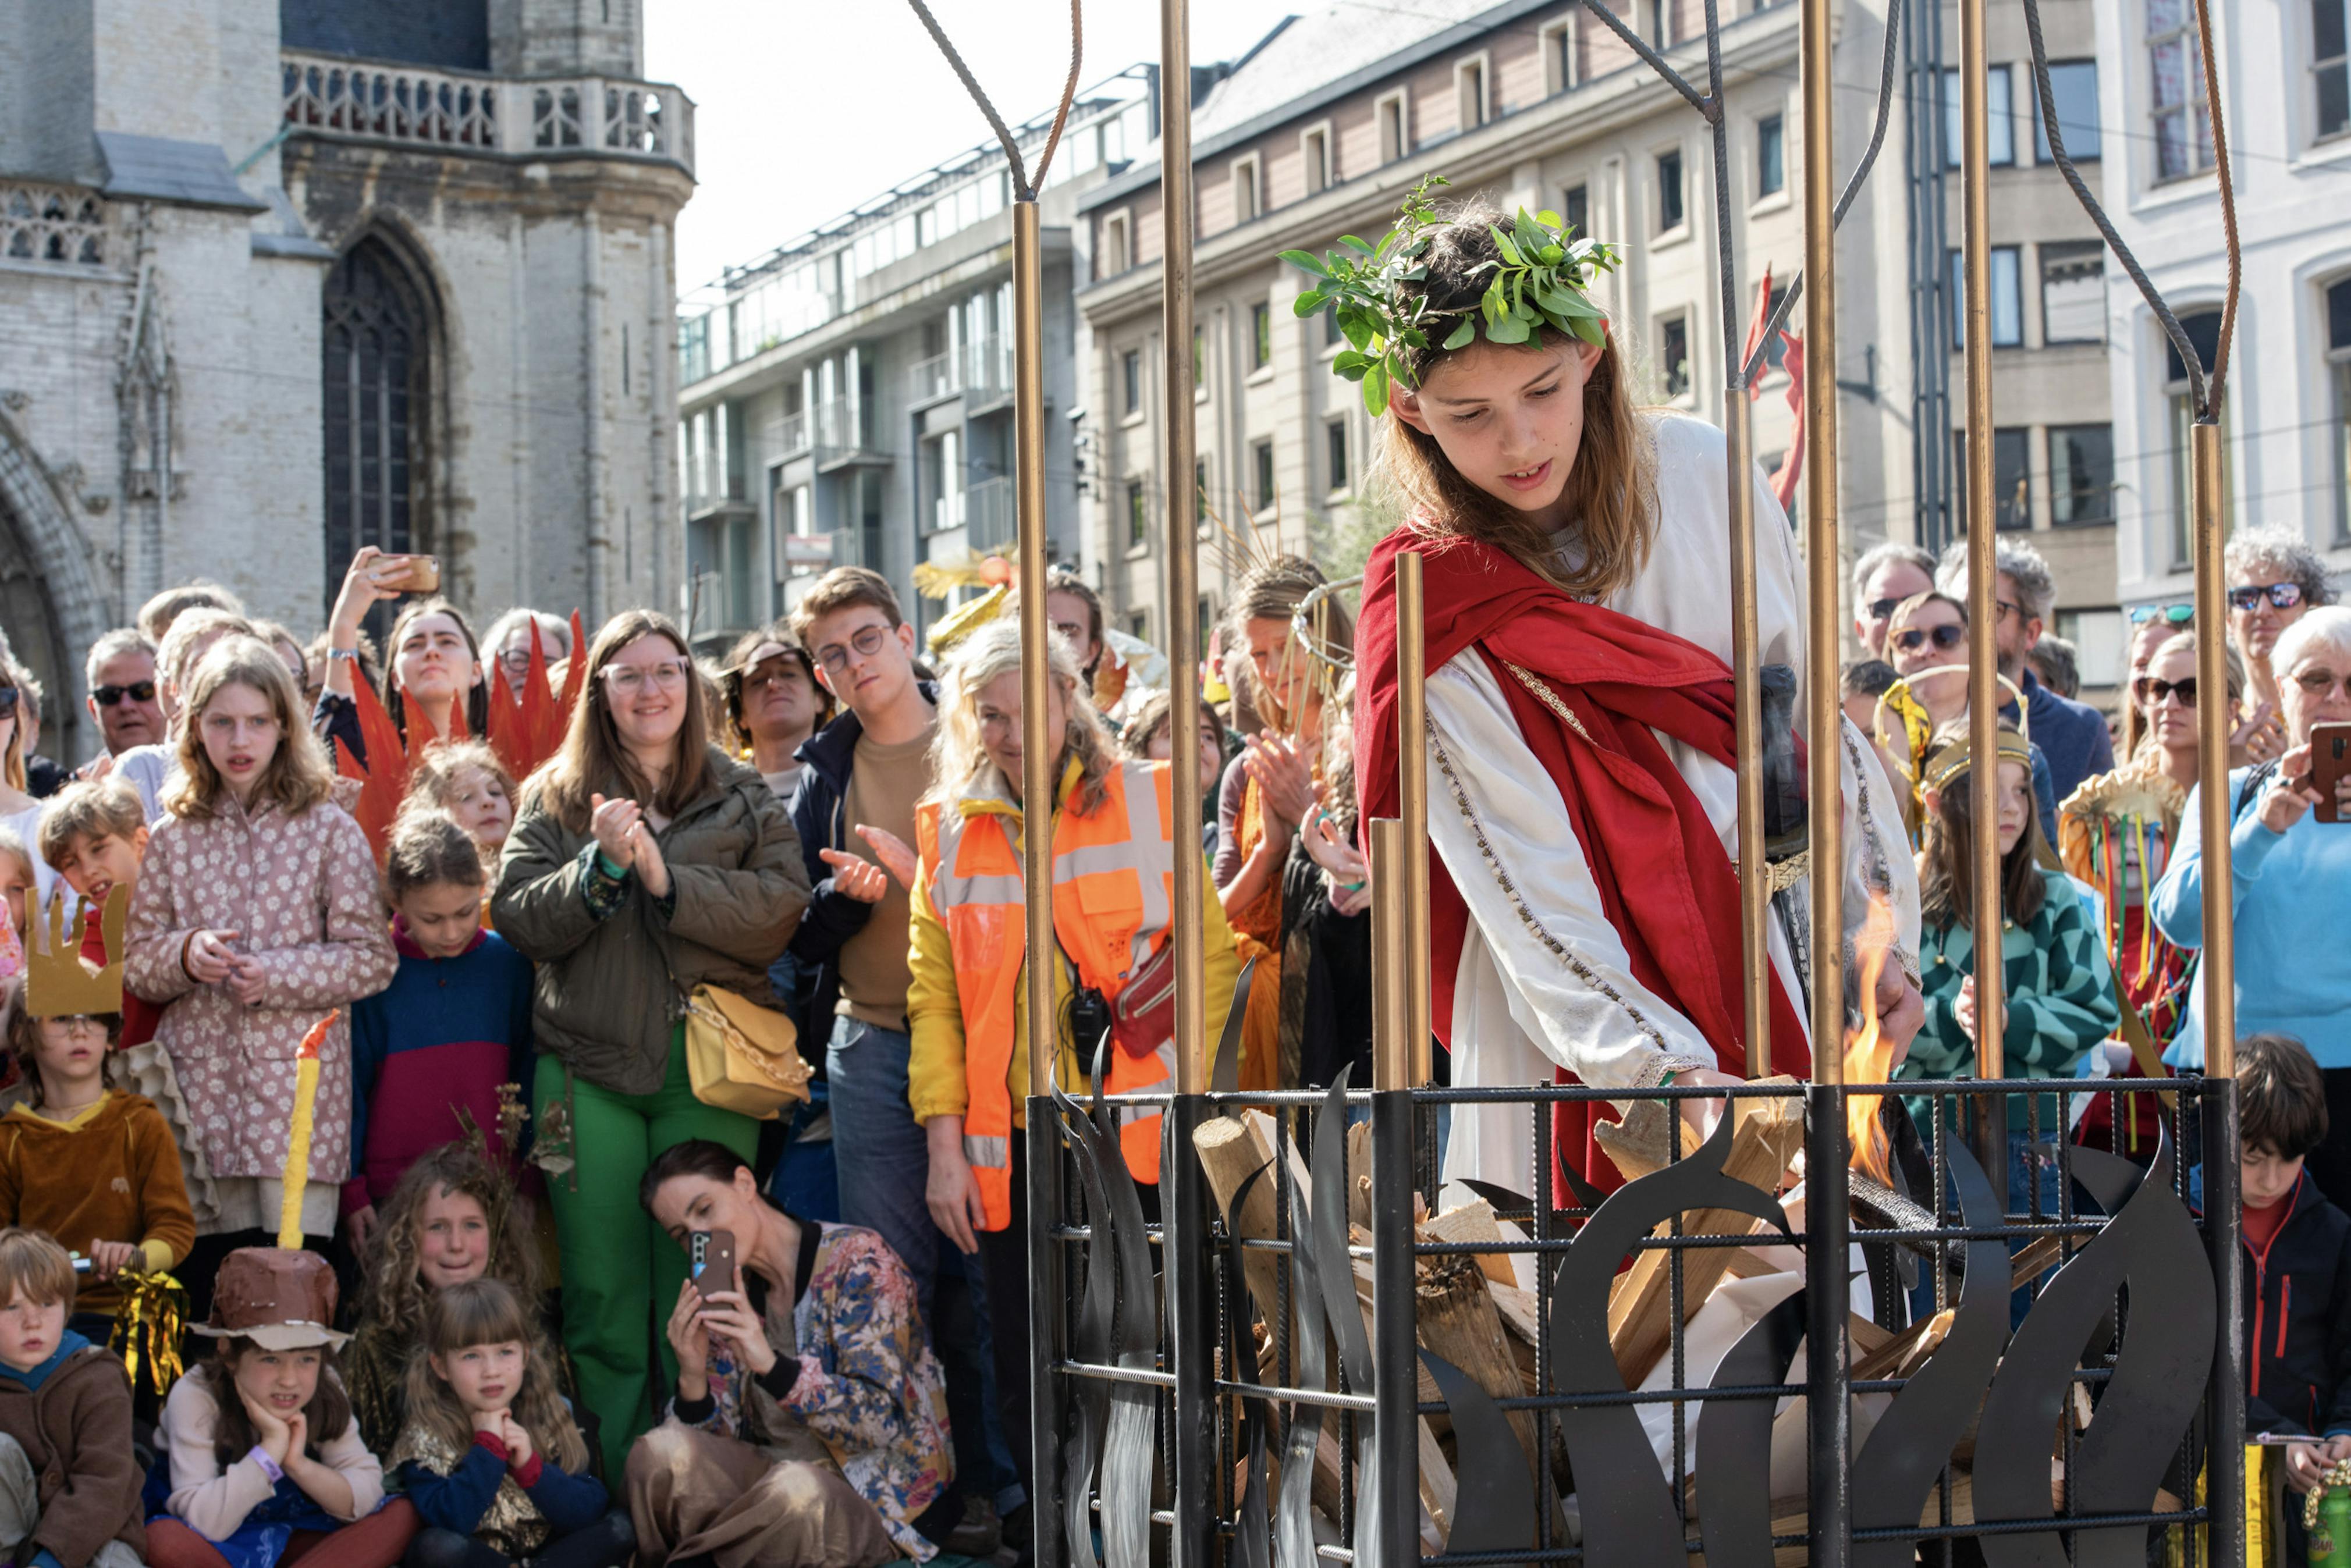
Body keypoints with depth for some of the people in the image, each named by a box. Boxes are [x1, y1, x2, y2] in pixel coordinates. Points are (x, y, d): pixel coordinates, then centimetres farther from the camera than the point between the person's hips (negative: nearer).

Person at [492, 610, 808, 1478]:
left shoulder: (744, 799, 9)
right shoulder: (555, 797, 11)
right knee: (601, 1292, 0)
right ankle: (612, 1487, 8)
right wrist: (598, 867, -13)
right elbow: (517, 918, 2)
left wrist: (669, 879, -13)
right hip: (588, 1069, 1)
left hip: (707, 1070, -1)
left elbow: (782, 911, -4)